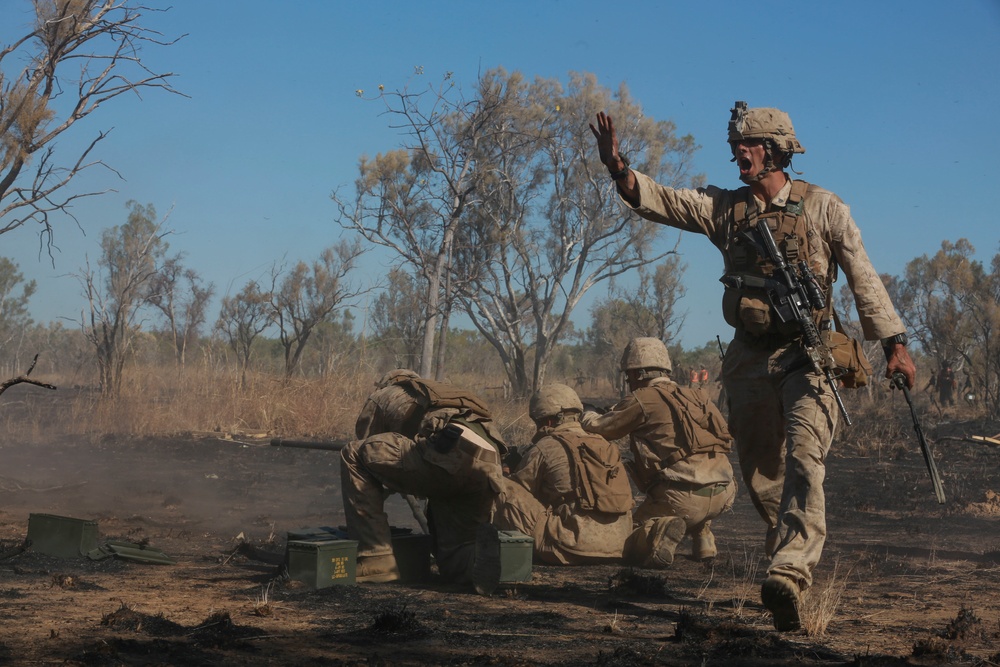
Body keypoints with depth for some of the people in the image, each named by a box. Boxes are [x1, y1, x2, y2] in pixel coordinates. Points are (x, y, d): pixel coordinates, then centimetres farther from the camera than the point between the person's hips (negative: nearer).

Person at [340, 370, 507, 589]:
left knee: (353, 456, 11)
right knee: (456, 564, 19)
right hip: (489, 465, 6)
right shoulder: (442, 393, 44)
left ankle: (375, 561, 4)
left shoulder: (382, 396, 28)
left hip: (448, 454, -6)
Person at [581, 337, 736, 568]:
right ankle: (702, 537, 20)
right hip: (724, 495, 6)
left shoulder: (642, 400, 1)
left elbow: (595, 429, 7)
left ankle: (661, 531, -17)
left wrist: (589, 417, 35)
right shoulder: (695, 396, 18)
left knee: (627, 539, 16)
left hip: (682, 497, -6)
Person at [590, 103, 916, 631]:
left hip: (807, 355, -4)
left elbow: (863, 276, 2)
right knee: (760, 469, 10)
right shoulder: (725, 207, 9)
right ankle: (793, 557, 28)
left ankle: (788, 575, -33)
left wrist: (894, 341, -3)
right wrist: (618, 167, -21)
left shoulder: (822, 207, 1)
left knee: (802, 459, -21)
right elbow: (656, 199, -2)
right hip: (750, 358, 4)